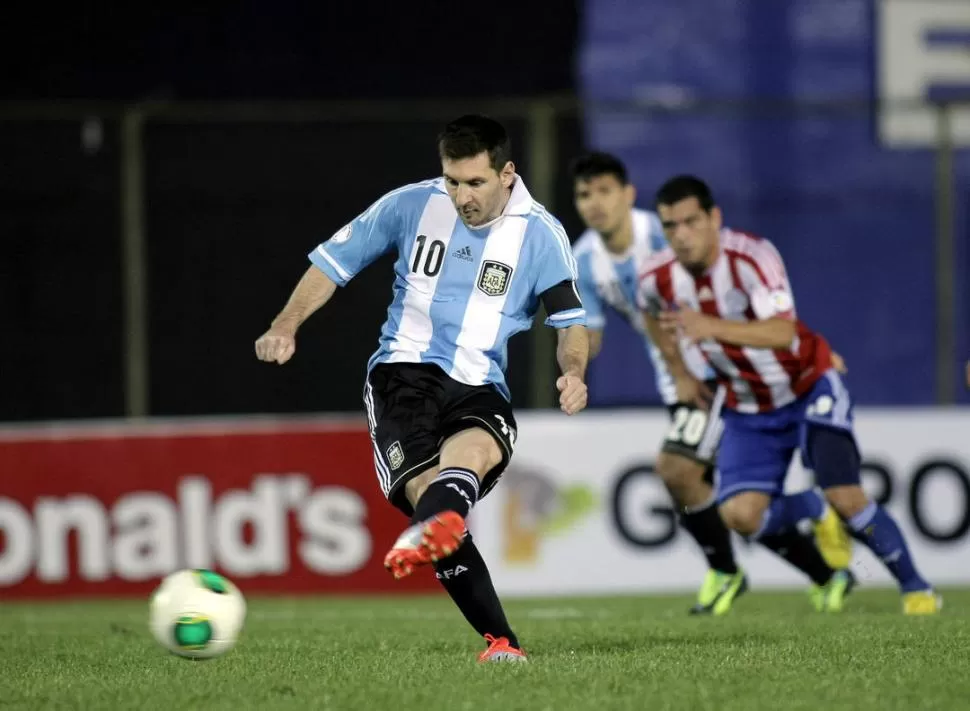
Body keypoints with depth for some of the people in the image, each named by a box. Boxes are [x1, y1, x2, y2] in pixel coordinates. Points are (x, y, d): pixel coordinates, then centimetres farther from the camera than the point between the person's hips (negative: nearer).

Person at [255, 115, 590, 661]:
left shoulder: (541, 234, 2)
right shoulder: (411, 205, 3)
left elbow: (571, 320, 2)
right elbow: (334, 262, 11)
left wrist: (574, 374, -20)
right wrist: (286, 326, -3)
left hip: (480, 388, 0)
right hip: (405, 371, 0)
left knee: (475, 449, -37)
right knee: (426, 485, -26)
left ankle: (431, 532, -72)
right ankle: (501, 642, -27)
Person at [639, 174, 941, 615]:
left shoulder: (751, 257, -29)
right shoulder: (657, 280, -13)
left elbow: (782, 331, -45)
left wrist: (711, 327, -58)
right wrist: (680, 374, 13)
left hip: (809, 392, -4)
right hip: (747, 410, 4)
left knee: (845, 498, -17)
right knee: (741, 515, -15)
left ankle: (915, 588, 6)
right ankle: (813, 511, 18)